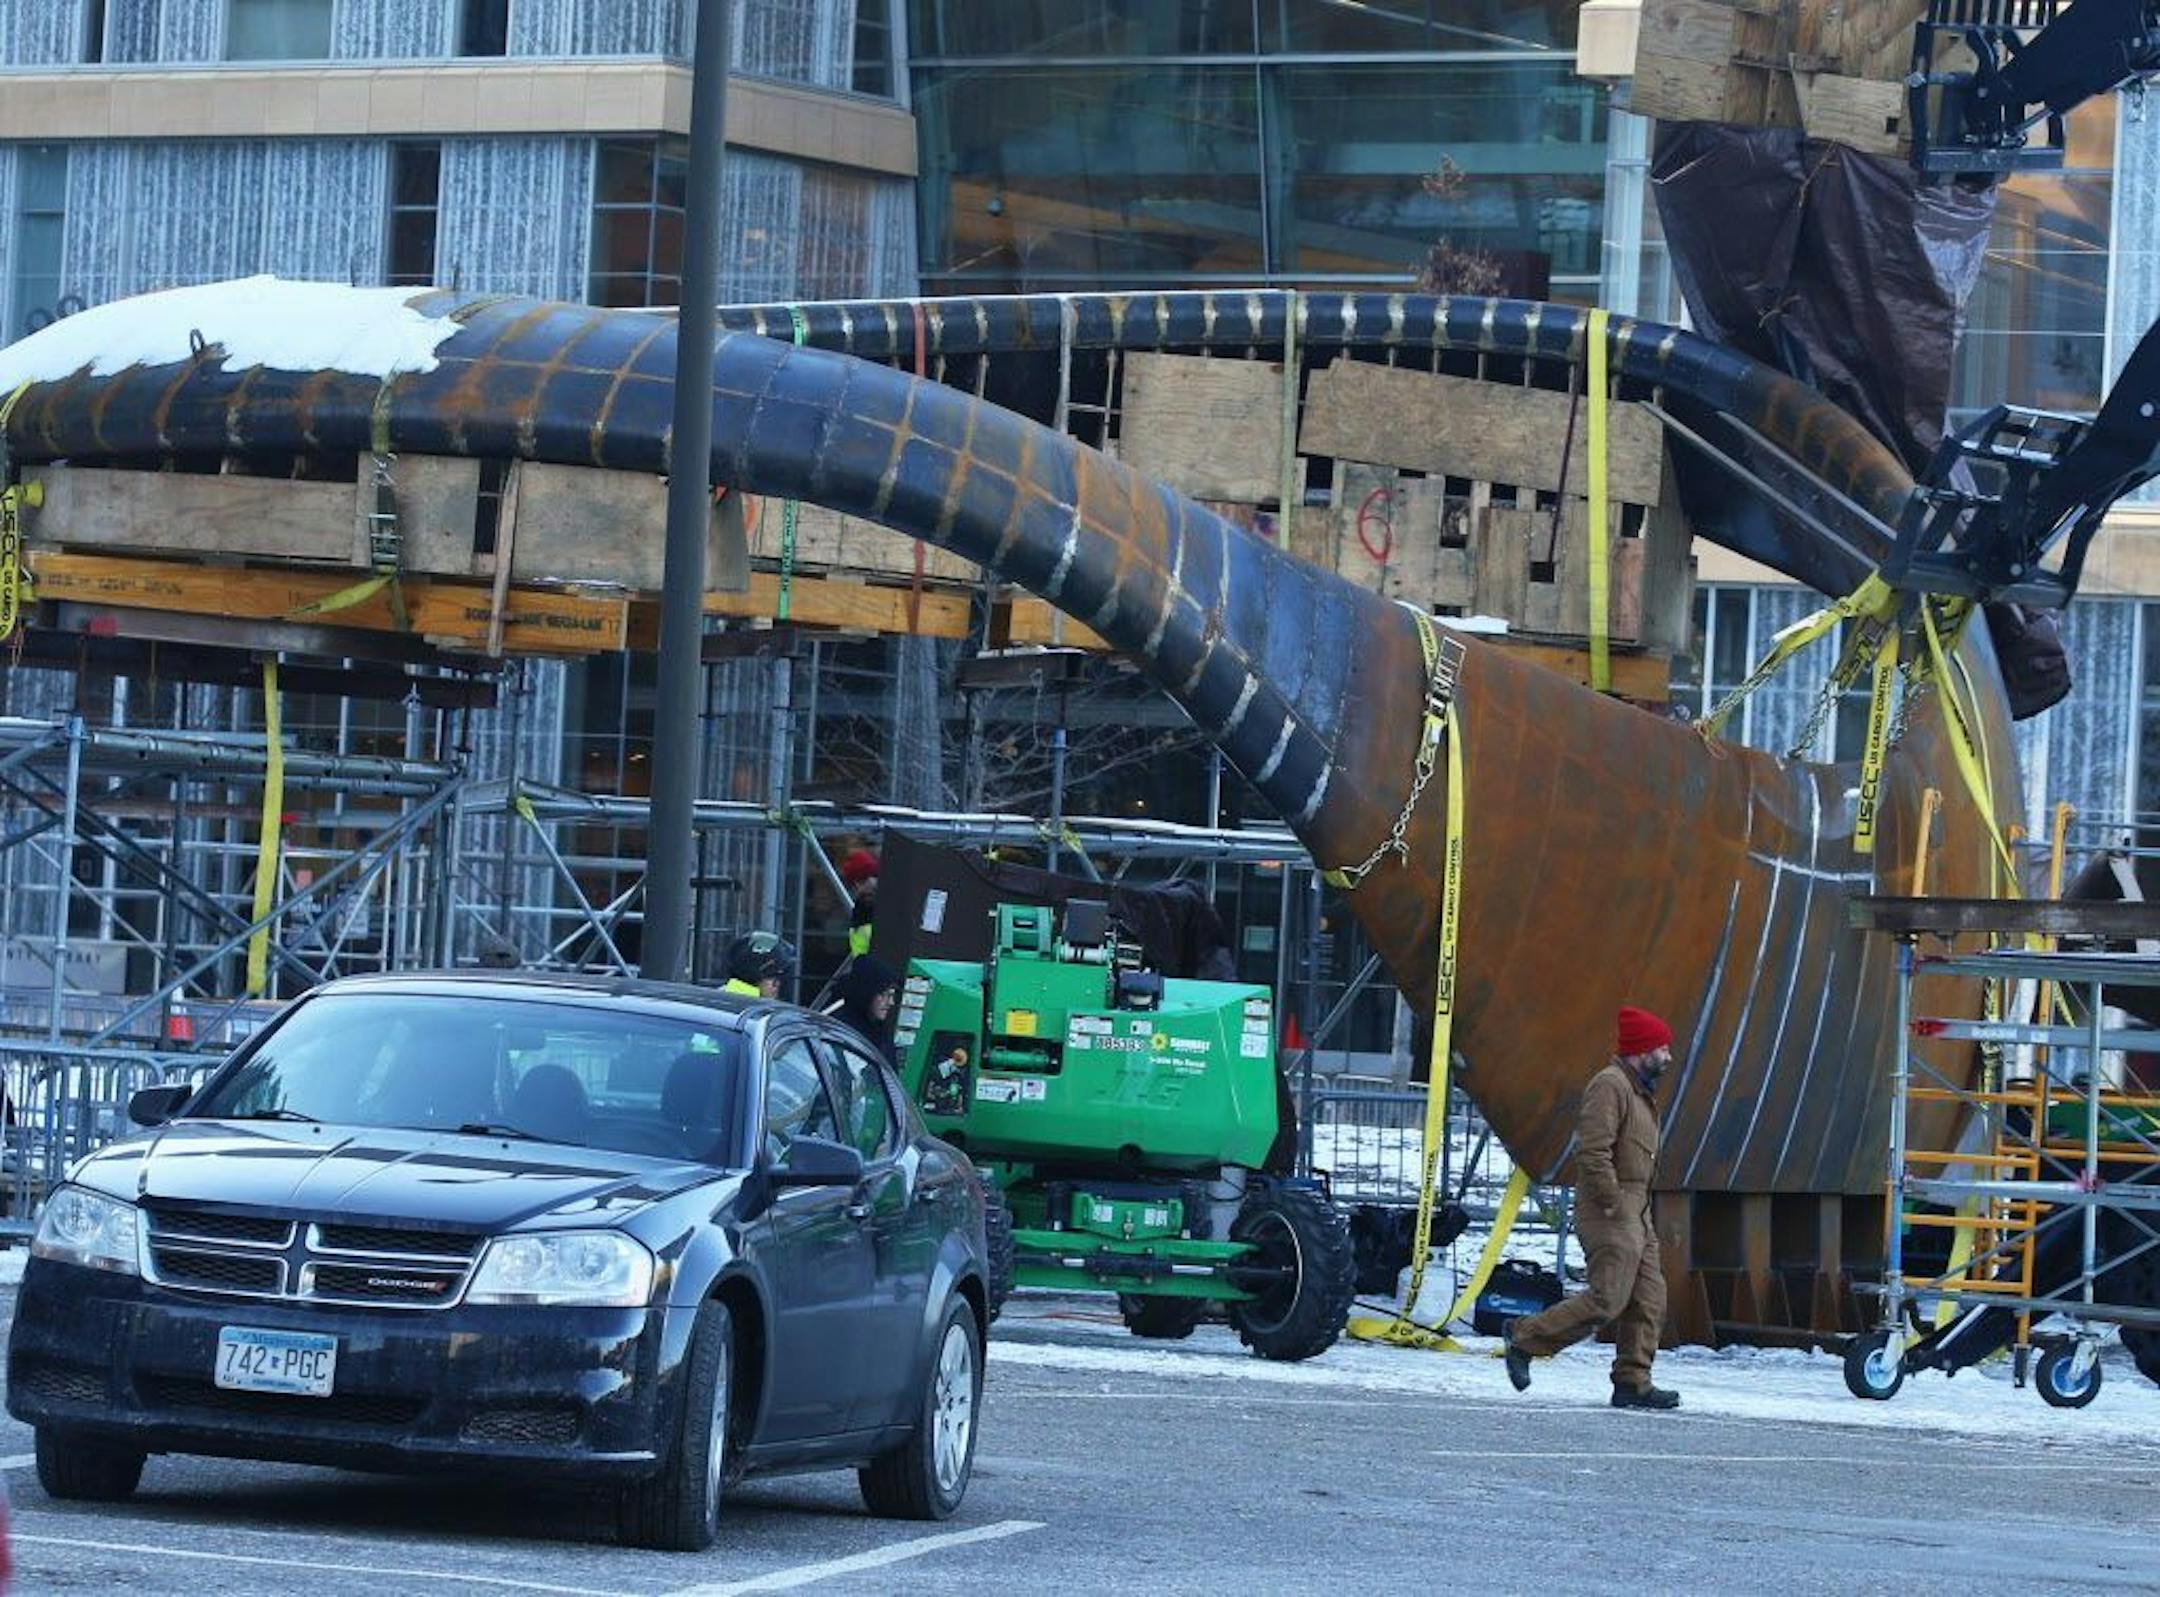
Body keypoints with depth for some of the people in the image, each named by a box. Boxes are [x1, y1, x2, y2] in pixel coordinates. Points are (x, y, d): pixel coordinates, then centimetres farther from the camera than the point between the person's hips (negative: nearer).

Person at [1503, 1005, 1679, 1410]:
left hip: (1635, 1213, 10)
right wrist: (1613, 1203, -22)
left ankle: (1633, 1381, 6)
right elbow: (1593, 1150, -21)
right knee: (1608, 1299, -13)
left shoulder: (1639, 1092, 21)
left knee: (1649, 1301, 5)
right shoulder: (1610, 1085, -13)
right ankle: (1525, 1337, -2)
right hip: (1610, 1213, -10)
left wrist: (1637, 1207, 16)